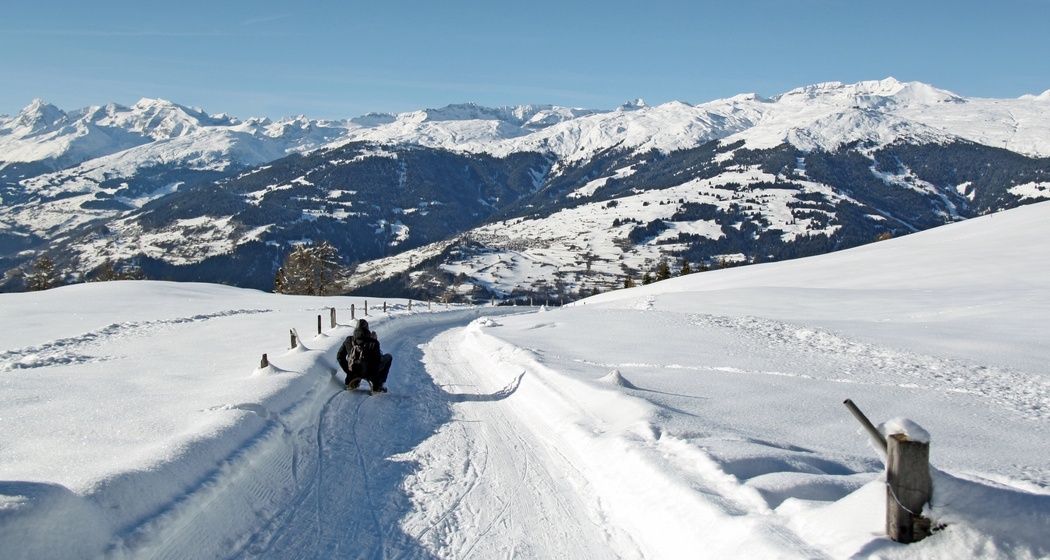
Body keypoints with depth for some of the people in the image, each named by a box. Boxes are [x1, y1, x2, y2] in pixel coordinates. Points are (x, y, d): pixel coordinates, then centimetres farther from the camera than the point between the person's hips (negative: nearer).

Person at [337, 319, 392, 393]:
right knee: (388, 357, 18)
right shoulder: (373, 342, -16)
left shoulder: (349, 340, -5)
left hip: (353, 372, 5)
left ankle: (352, 381, 29)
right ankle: (378, 385, 14)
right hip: (368, 373, -4)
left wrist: (348, 371, 14)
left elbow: (339, 356, 5)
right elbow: (377, 360, -14)